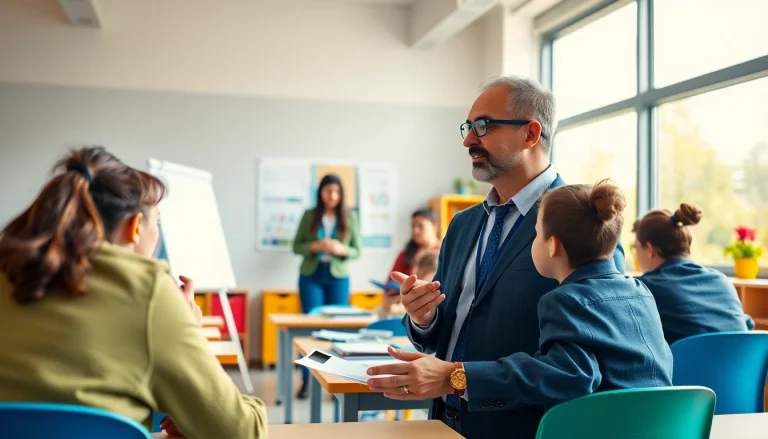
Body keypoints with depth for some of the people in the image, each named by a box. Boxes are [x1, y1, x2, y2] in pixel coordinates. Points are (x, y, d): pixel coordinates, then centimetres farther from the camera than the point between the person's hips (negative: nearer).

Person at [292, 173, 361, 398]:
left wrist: (341, 250, -17)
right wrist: (317, 246, -16)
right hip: (311, 275, 0)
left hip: (338, 277, 0)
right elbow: (297, 246, 2)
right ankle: (306, 380, 5)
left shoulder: (350, 217, 3)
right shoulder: (309, 215, 2)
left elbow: (357, 251, 4)